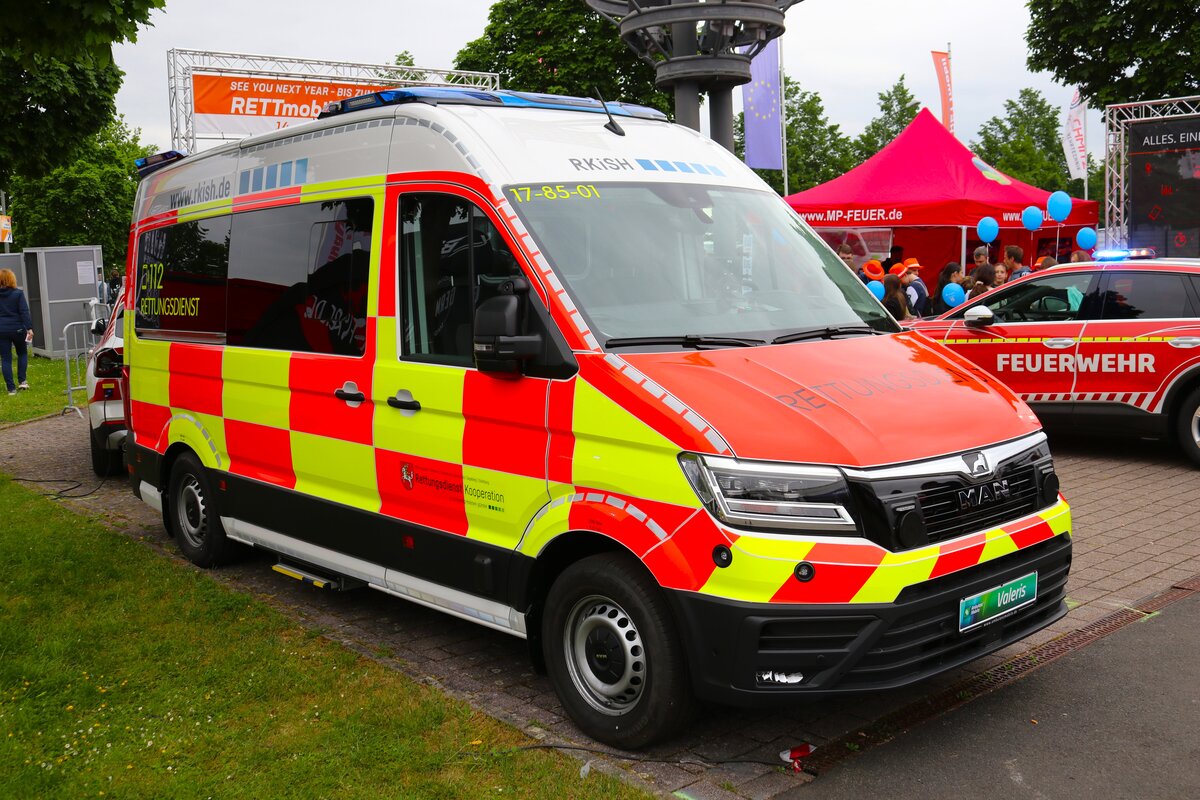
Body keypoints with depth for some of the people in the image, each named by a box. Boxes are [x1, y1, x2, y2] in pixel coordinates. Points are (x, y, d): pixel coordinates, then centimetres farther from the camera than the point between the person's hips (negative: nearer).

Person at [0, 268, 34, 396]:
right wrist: (29, 328, -14)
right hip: (17, 329, -1)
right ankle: (22, 381, 12)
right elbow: (24, 312, -12)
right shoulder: (18, 293, -6)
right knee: (22, 353, 21)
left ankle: (11, 388, 1)